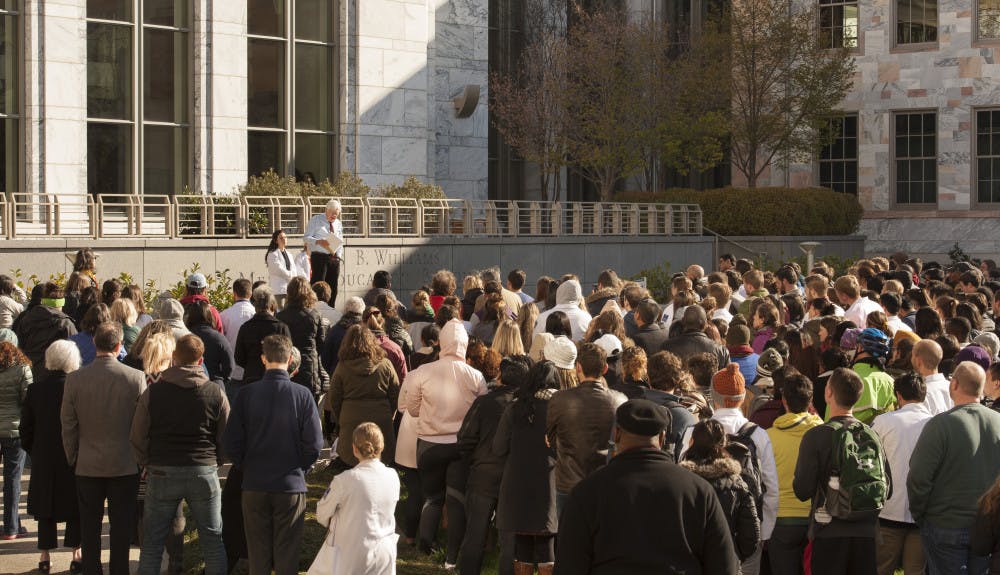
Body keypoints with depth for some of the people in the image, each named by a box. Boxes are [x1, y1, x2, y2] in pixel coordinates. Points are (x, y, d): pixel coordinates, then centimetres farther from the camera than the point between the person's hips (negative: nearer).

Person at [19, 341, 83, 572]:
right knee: (75, 508, 9)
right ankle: (76, 554, 9)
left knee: (45, 508, 12)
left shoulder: (34, 390, -5)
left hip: (43, 459, 2)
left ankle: (45, 555, 14)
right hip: (73, 458, -2)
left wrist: (32, 451, 15)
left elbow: (26, 429, 1)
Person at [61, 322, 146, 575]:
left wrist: (73, 459, 12)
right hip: (125, 466, -1)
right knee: (121, 526, 7)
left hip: (87, 467, 1)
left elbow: (68, 426, -1)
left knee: (89, 528, 11)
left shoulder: (74, 379, -7)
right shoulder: (135, 377, -11)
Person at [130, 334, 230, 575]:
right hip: (204, 472, 1)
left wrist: (147, 464, 16)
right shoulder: (215, 393, -2)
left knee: (152, 542, 9)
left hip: (162, 472, 0)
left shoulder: (153, 392, -4)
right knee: (213, 540, 10)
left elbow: (137, 438, 1)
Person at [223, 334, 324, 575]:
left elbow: (230, 444, -4)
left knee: (258, 553, 12)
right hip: (292, 485, -1)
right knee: (287, 554, 8)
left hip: (254, 485, 1)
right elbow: (314, 444, -9)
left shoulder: (246, 394, -7)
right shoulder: (302, 395, -10)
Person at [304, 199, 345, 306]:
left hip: (334, 258, 6)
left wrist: (339, 256, 5)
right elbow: (307, 238, -4)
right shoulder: (316, 220, 2)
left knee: (332, 287, 5)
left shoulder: (339, 224, 18)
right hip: (319, 257, -6)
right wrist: (319, 242, -22)